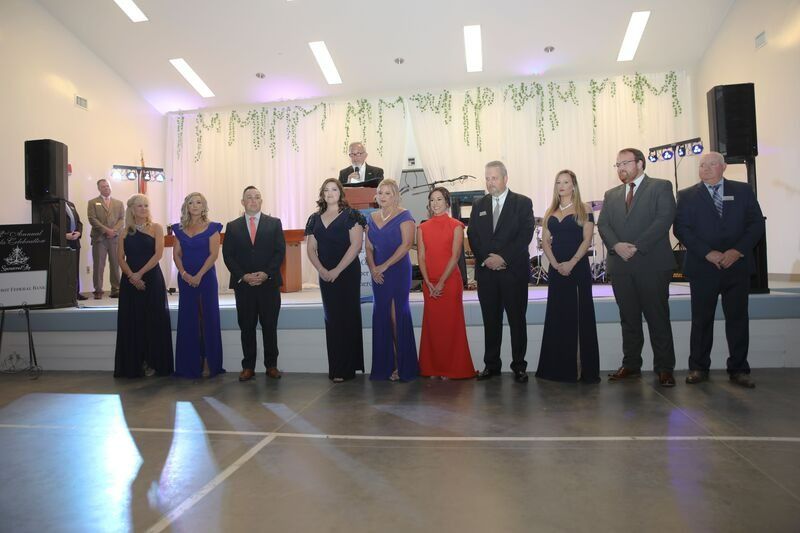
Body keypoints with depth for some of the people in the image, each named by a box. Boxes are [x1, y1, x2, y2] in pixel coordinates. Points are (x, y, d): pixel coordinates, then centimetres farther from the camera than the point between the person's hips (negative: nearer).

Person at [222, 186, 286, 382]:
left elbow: (280, 251, 0)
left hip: (269, 283, -1)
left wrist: (266, 274, -11)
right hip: (243, 284, 1)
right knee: (246, 327, 5)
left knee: (270, 326, 4)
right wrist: (243, 276, -9)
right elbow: (228, 255, 4)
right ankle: (248, 366, 13)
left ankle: (271, 365, 14)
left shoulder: (274, 223, 7)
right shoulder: (232, 226, 10)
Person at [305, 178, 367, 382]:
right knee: (331, 319, 8)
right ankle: (335, 367, 16)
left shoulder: (350, 216, -2)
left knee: (347, 318, -2)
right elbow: (311, 248, 9)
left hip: (347, 273, -5)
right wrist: (321, 269, -8)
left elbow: (356, 245, -11)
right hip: (325, 275, 5)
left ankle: (346, 369, 6)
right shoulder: (316, 219, 12)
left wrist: (337, 270, -16)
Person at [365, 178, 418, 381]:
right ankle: (385, 365, 13)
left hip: (398, 271, -5)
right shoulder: (372, 218, 14)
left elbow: (406, 245, -12)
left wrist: (385, 266, -14)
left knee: (398, 315, -4)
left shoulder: (404, 216, -3)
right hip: (378, 274, 5)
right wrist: (372, 268, -4)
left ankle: (403, 366, 7)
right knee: (382, 316, 5)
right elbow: (369, 247, 13)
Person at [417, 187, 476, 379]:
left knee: (451, 323, 0)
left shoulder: (456, 226, 0)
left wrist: (441, 282, -13)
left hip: (450, 281, -3)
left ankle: (452, 369, 10)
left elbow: (455, 256, -7)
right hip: (429, 283, 3)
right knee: (432, 324, 5)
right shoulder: (423, 228, 10)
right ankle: (433, 368, 15)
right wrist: (428, 283, -7)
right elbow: (421, 257, 4)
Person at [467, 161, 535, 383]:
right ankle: (491, 364, 17)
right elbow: (472, 236, 7)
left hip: (514, 270, -3)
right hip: (486, 271, 3)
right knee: (490, 320, 8)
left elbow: (526, 235, -7)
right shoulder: (478, 205, 13)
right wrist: (486, 259, -8)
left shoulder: (523, 203, 2)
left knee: (517, 320, 3)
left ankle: (519, 366, 12)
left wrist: (503, 257, -14)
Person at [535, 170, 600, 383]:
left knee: (581, 315, -2)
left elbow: (587, 239, -6)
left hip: (578, 268, -4)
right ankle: (560, 367, 12)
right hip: (556, 269, 4)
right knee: (557, 316, 5)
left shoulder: (583, 210, 2)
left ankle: (586, 368, 5)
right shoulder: (550, 213, 14)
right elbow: (545, 241, 8)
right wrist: (556, 264, -7)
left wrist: (571, 263, -17)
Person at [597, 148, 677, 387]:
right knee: (628, 318, 9)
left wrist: (637, 247, -16)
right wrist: (616, 245, -11)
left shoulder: (661, 187, 4)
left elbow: (664, 219, -9)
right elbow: (603, 224, 8)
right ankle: (631, 365, 17)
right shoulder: (611, 195, 18)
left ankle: (664, 368, 9)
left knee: (658, 318, 0)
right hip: (620, 266, 4)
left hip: (652, 264, -4)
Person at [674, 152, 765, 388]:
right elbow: (681, 229, -4)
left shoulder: (743, 191, 9)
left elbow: (756, 223, 3)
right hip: (703, 268, -1)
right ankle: (698, 368, 14)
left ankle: (738, 369, 17)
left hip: (737, 265, 2)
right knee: (701, 320, 4)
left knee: (738, 318, 6)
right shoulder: (687, 196, 5)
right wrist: (707, 253, -14)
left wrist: (738, 250, -11)